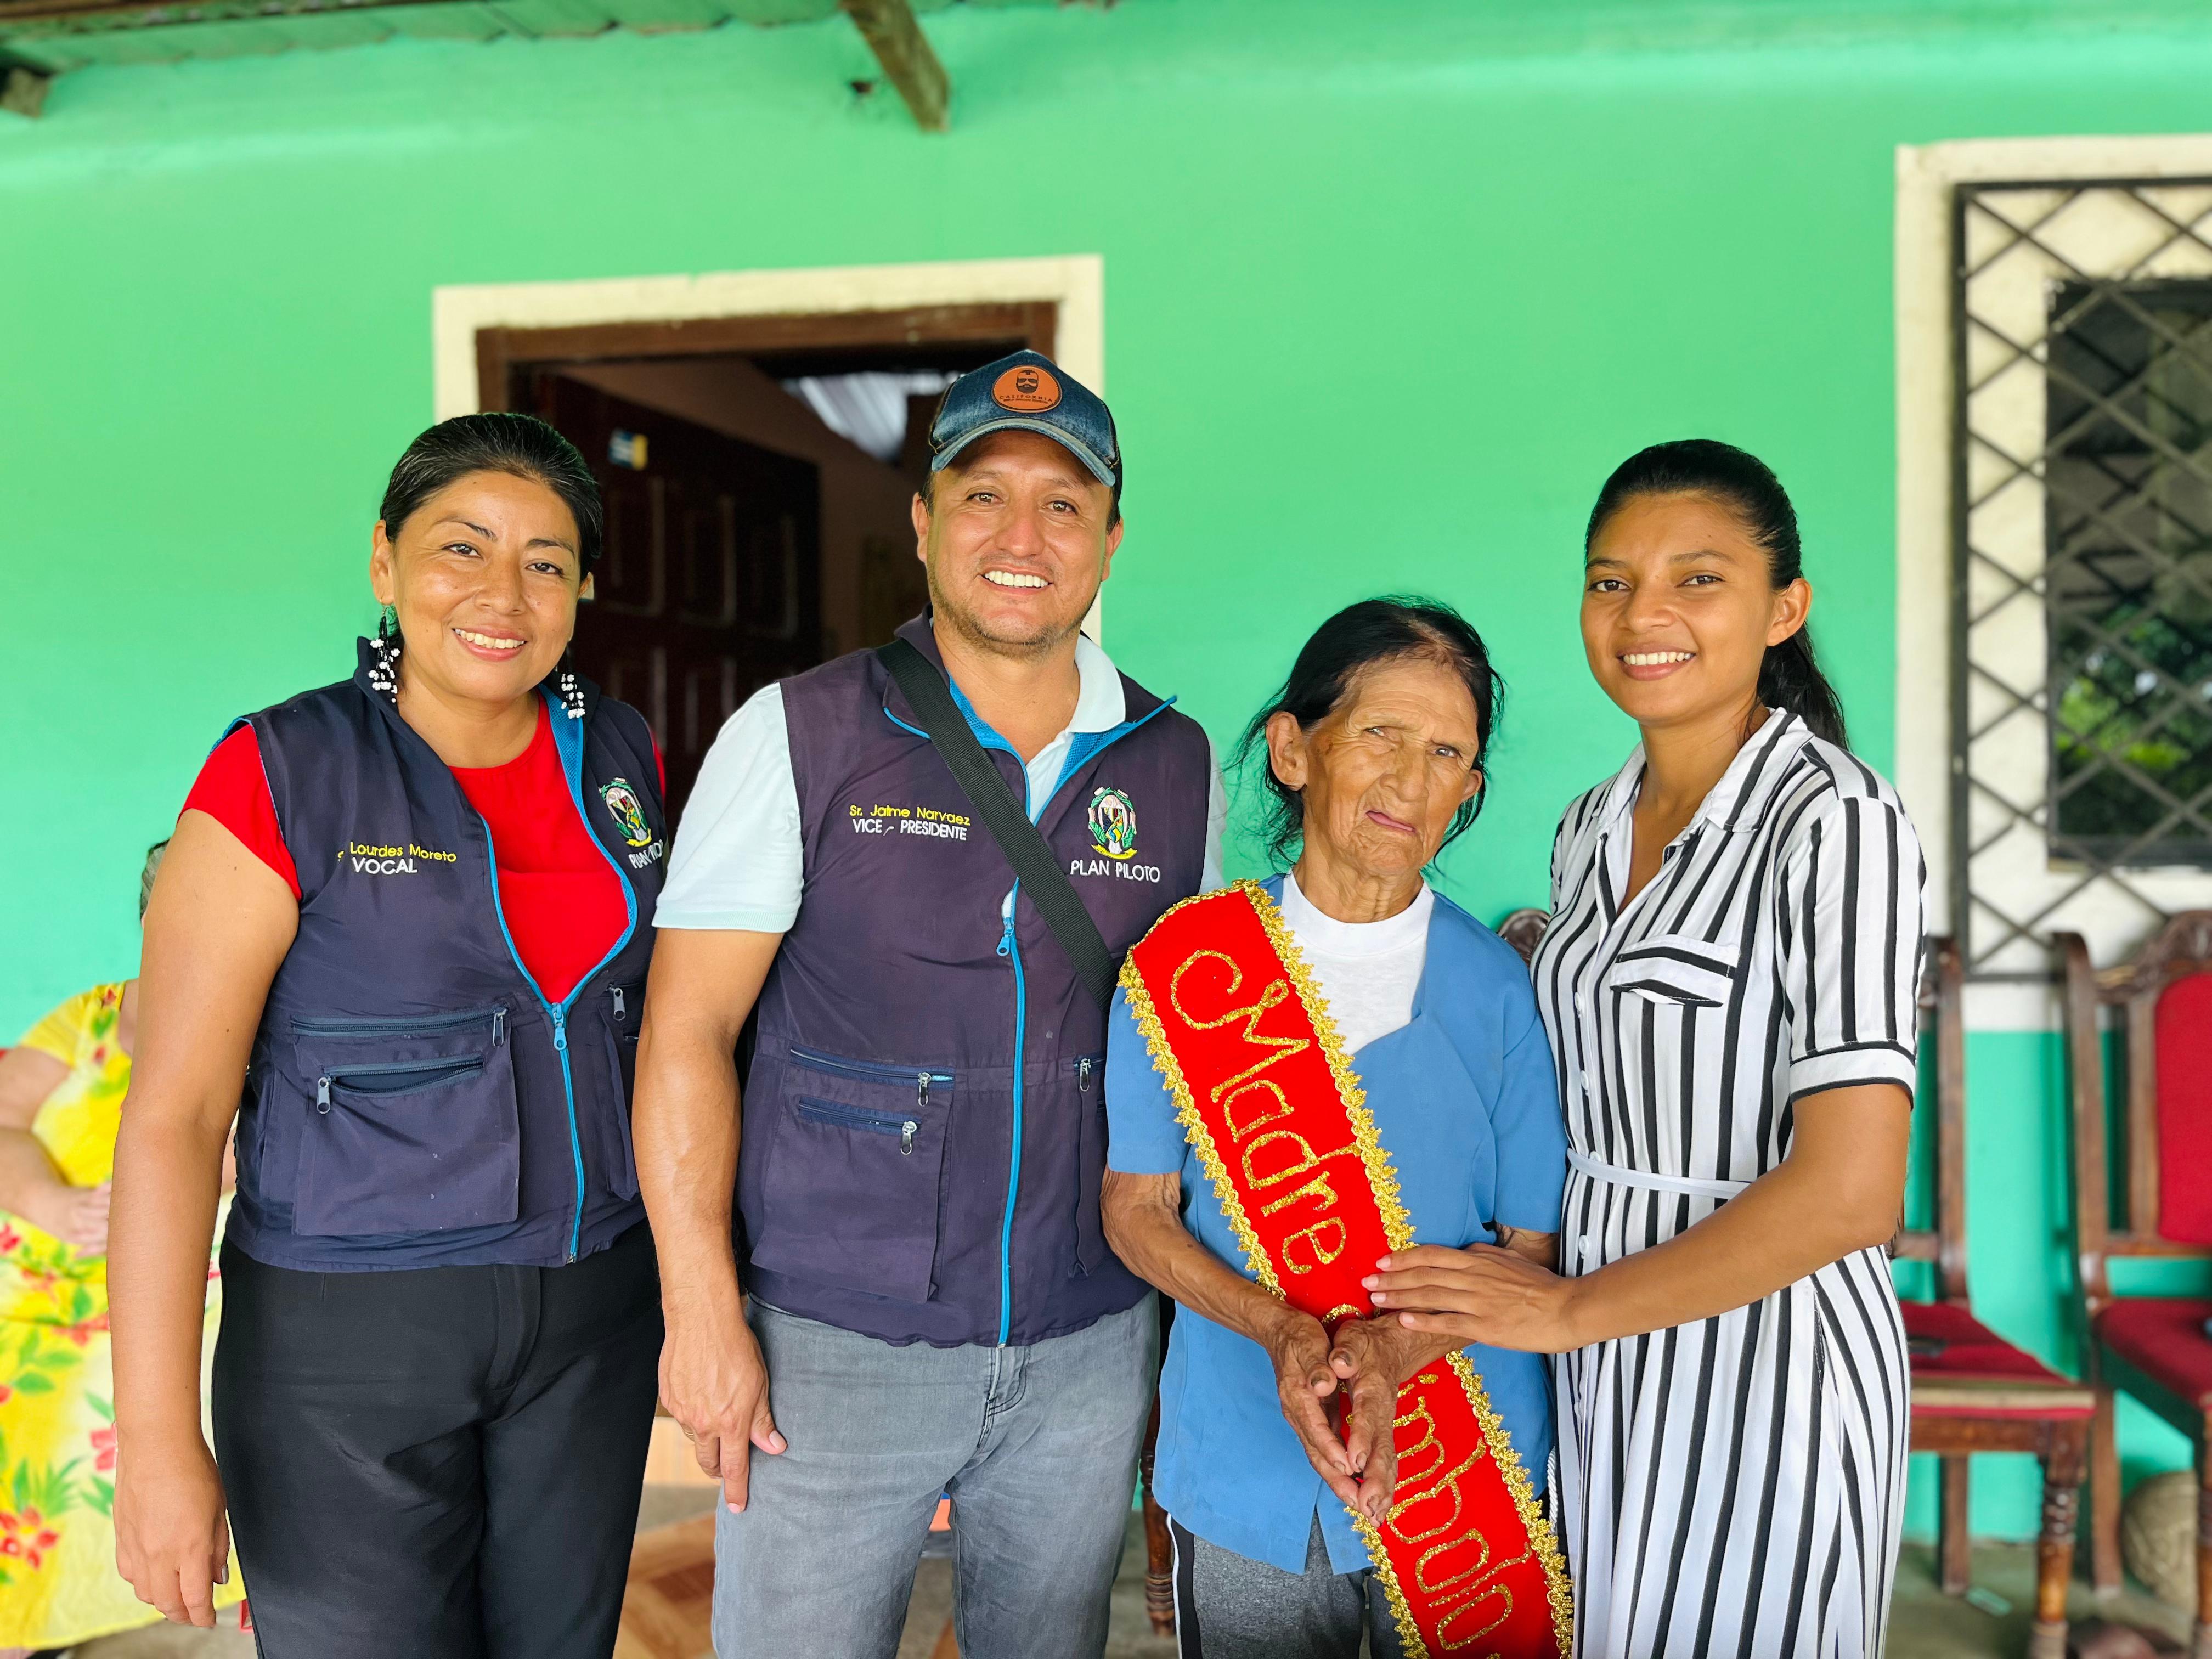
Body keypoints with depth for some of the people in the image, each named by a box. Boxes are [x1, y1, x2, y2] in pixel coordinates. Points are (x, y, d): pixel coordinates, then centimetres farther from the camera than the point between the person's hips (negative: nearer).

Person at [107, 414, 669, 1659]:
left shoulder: (624, 760, 1)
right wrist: (159, 1444, -16)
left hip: (590, 1318, 5)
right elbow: (173, 1116, -14)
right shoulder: (283, 778, -13)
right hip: (349, 1327, -4)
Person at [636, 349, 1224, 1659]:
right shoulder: (800, 736, -7)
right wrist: (703, 1312, -12)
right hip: (834, 1343, -3)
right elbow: (689, 1031, -8)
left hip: (1090, 1352, 3)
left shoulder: (1178, 765, 3)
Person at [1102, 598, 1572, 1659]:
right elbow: (1136, 1209, -3)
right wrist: (1280, 1331, -19)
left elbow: (1536, 1246, -3)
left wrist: (1397, 1346, -21)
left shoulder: (1502, 989, -7)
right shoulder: (1187, 964, -7)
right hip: (1243, 1481, 0)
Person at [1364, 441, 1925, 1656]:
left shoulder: (1836, 822, -17)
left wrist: (1572, 1307, -15)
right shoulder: (1593, 828, 6)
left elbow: (1849, 1189, -24)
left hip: (1764, 1360, -7)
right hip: (1601, 1359, 7)